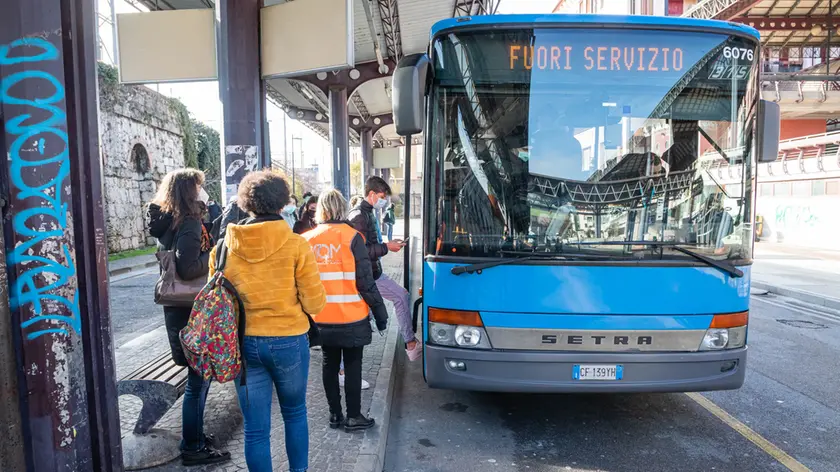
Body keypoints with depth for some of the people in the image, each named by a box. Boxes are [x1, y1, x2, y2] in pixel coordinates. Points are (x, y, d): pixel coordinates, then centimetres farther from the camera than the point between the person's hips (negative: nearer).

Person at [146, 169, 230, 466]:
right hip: (192, 310, -10)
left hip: (180, 307, 10)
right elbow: (188, 269, -29)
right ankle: (192, 448, 15)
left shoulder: (167, 221, 10)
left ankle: (195, 436, 33)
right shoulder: (189, 223, -18)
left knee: (198, 376, 20)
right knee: (198, 379, 2)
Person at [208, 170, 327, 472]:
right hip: (289, 341, -1)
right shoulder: (296, 245, -13)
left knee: (255, 428, 12)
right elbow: (315, 303, -10)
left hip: (244, 343, 2)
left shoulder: (223, 248, -4)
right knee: (295, 413, 22)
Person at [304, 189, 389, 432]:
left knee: (330, 364, 15)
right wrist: (380, 311, -3)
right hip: (351, 317, -4)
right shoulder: (351, 237, -12)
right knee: (352, 365, 8)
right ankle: (353, 417, 17)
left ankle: (335, 415, 25)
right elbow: (365, 281, -12)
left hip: (321, 318, 4)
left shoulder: (307, 240, 1)